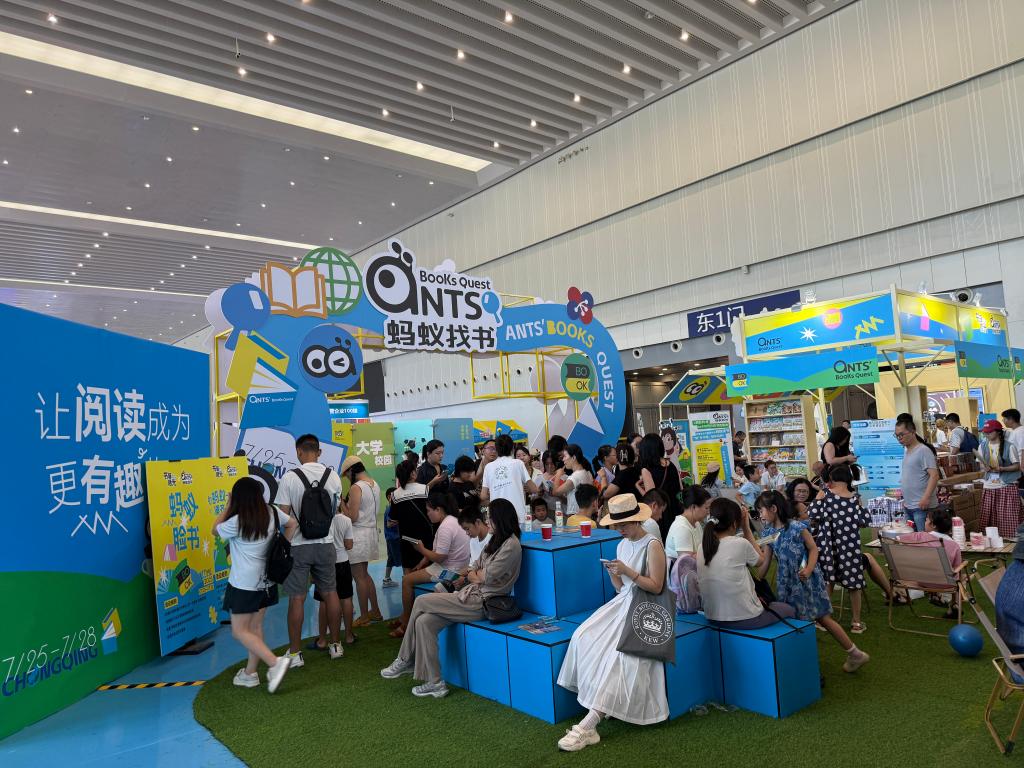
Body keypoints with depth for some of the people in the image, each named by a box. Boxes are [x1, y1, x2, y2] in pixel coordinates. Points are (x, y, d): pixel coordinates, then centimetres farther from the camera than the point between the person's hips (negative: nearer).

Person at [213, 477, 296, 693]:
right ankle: (250, 673, 24)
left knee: (240, 631, 2)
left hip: (244, 584, -7)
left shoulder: (237, 522, -18)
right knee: (255, 627, 15)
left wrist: (227, 506, 3)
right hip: (265, 580, 7)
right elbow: (293, 524, 13)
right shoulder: (272, 513, -1)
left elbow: (216, 530, 0)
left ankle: (275, 662, -11)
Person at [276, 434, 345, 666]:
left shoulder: (289, 478, -11)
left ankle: (295, 653, 11)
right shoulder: (333, 476, 0)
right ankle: (336, 645, 25)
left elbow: (283, 515, -10)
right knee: (330, 593, 14)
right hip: (325, 543, 3)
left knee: (297, 598, 4)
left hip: (298, 545, -3)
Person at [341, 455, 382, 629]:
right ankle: (375, 611, 24)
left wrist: (341, 503, -5)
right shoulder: (375, 484, 9)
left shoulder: (356, 487, -17)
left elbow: (352, 517, -19)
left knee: (359, 577, 2)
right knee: (365, 574, 19)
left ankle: (364, 617, 9)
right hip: (371, 532, 9)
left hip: (358, 535, -9)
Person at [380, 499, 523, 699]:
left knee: (421, 602, -8)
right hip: (472, 593, 9)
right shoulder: (497, 540, 17)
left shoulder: (511, 545, -13)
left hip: (481, 602, -9)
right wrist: (475, 574, -3)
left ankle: (406, 661, 10)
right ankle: (434, 683, -2)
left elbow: (487, 577, -15)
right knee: (424, 621, -9)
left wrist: (473, 575, 3)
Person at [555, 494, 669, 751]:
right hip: (623, 602, 7)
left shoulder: (652, 545, -8)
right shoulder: (622, 545, 13)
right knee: (584, 637, -16)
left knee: (619, 652, -25)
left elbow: (656, 587, -12)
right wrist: (612, 573, -5)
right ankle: (599, 703, -11)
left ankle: (589, 724, -28)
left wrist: (628, 571, -21)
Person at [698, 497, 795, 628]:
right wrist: (746, 528, 6)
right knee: (789, 610, 24)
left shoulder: (703, 546, -1)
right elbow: (760, 560, 4)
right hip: (744, 619, -6)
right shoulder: (740, 544, -17)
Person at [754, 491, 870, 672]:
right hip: (787, 582, 6)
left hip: (807, 580, -6)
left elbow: (814, 549, -10)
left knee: (823, 618, 0)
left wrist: (808, 569, -25)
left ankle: (855, 654, 16)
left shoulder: (797, 527, -17)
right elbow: (765, 562, 3)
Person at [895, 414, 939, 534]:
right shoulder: (906, 450, 14)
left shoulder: (923, 450, -11)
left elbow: (934, 475, -17)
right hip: (909, 506, 8)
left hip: (922, 506, -8)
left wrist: (926, 498, -24)